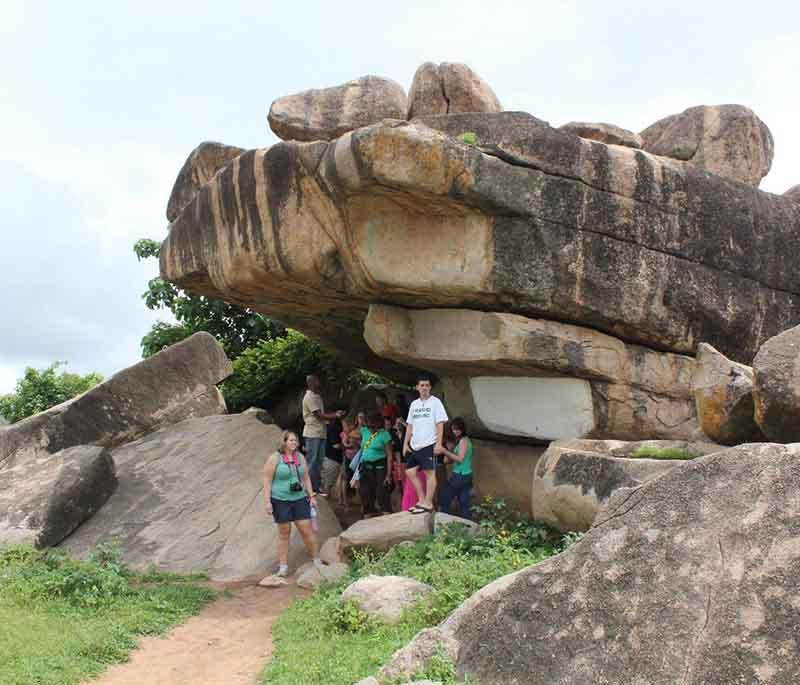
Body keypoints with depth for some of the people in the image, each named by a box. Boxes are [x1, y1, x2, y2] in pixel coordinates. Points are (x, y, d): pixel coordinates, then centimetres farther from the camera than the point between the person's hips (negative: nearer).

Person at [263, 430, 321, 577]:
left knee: (307, 530, 0)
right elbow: (267, 481, -7)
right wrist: (268, 502, -12)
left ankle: (316, 560, 14)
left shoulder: (300, 457, 8)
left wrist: (311, 496, 11)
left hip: (300, 499, 3)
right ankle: (283, 566, 13)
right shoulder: (274, 458, -6)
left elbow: (306, 478, 16)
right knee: (284, 533, 4)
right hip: (281, 501, -3)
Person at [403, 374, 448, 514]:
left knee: (430, 472, -3)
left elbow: (440, 424, -8)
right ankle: (422, 500, 16)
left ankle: (428, 503, 2)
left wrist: (439, 443, -15)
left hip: (429, 444, -7)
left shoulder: (435, 402, -3)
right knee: (410, 472, 6)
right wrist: (405, 444, 12)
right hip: (414, 445, 7)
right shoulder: (414, 404, 14)